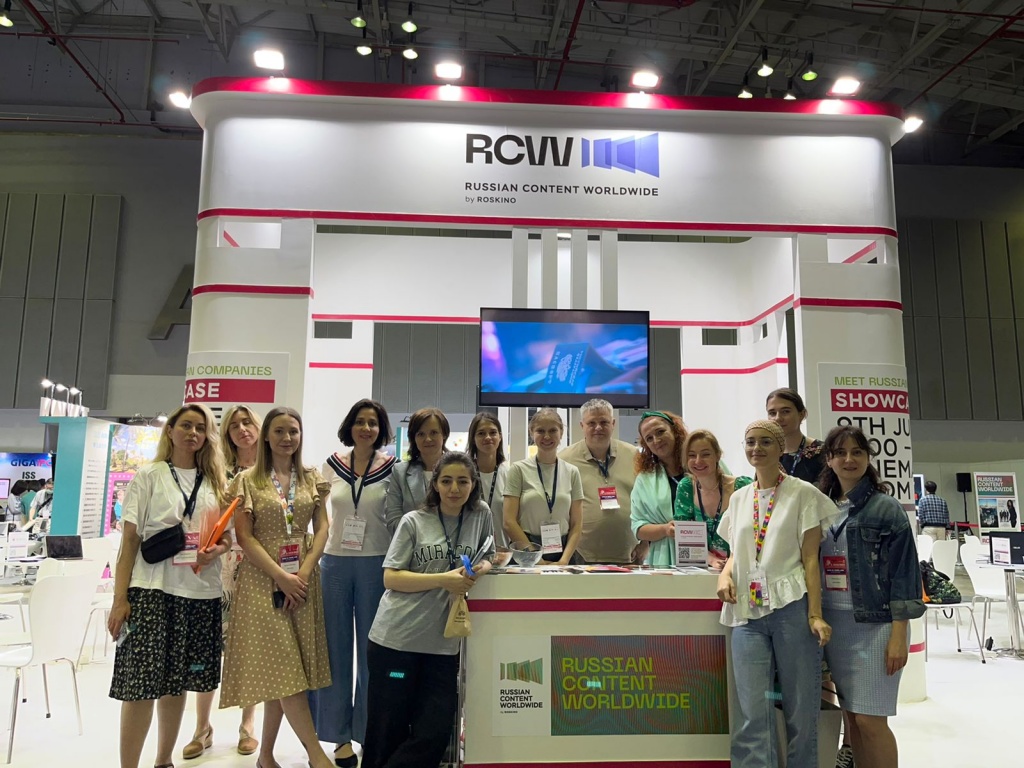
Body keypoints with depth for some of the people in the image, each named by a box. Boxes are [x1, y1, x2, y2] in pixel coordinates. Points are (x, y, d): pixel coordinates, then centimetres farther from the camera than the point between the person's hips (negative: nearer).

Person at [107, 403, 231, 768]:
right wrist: (120, 597, -9)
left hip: (201, 593, 4)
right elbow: (130, 540, -3)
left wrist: (216, 550, -9)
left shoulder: (215, 482, 11)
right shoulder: (149, 476, 1)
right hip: (151, 590, -3)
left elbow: (227, 537, 15)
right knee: (141, 684, -5)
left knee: (177, 682, 12)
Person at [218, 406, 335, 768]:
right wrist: (281, 577, -14)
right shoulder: (248, 480, -1)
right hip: (263, 581, -3)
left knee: (278, 670, 7)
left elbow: (322, 529, 4)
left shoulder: (312, 478, 7)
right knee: (283, 667, -7)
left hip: (303, 578, 3)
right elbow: (244, 537, -6)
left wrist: (303, 573, -10)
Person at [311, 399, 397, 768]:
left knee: (372, 651, 7)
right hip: (335, 561, 2)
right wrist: (313, 555, 5)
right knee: (335, 650, 8)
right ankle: (340, 734, 21)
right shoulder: (332, 465, 3)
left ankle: (369, 733, 21)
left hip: (376, 564, -2)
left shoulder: (392, 468, -3)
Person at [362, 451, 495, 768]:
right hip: (395, 638, -2)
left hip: (443, 644, 3)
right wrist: (442, 580, -18)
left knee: (435, 734, 2)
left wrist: (481, 567, -8)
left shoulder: (481, 515, 4)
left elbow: (486, 556, 16)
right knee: (388, 734, 7)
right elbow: (391, 578, -7)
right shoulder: (413, 522, -4)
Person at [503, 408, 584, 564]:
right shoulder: (518, 470, -2)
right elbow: (509, 522, -6)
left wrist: (564, 560, -9)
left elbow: (577, 525, 4)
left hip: (563, 552, 2)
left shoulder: (572, 472, 6)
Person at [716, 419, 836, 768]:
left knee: (800, 710, 4)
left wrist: (815, 615, -11)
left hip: (791, 608, -3)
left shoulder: (803, 493, 1)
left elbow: (810, 558, -3)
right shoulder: (739, 498, 15)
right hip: (748, 612, 4)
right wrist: (725, 573, 0)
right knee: (752, 715, -3)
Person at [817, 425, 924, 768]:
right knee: (852, 717, 11)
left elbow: (903, 574, -8)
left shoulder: (886, 508, -5)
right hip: (834, 624, 5)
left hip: (874, 624, -4)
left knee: (870, 720, -3)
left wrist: (898, 636, -13)